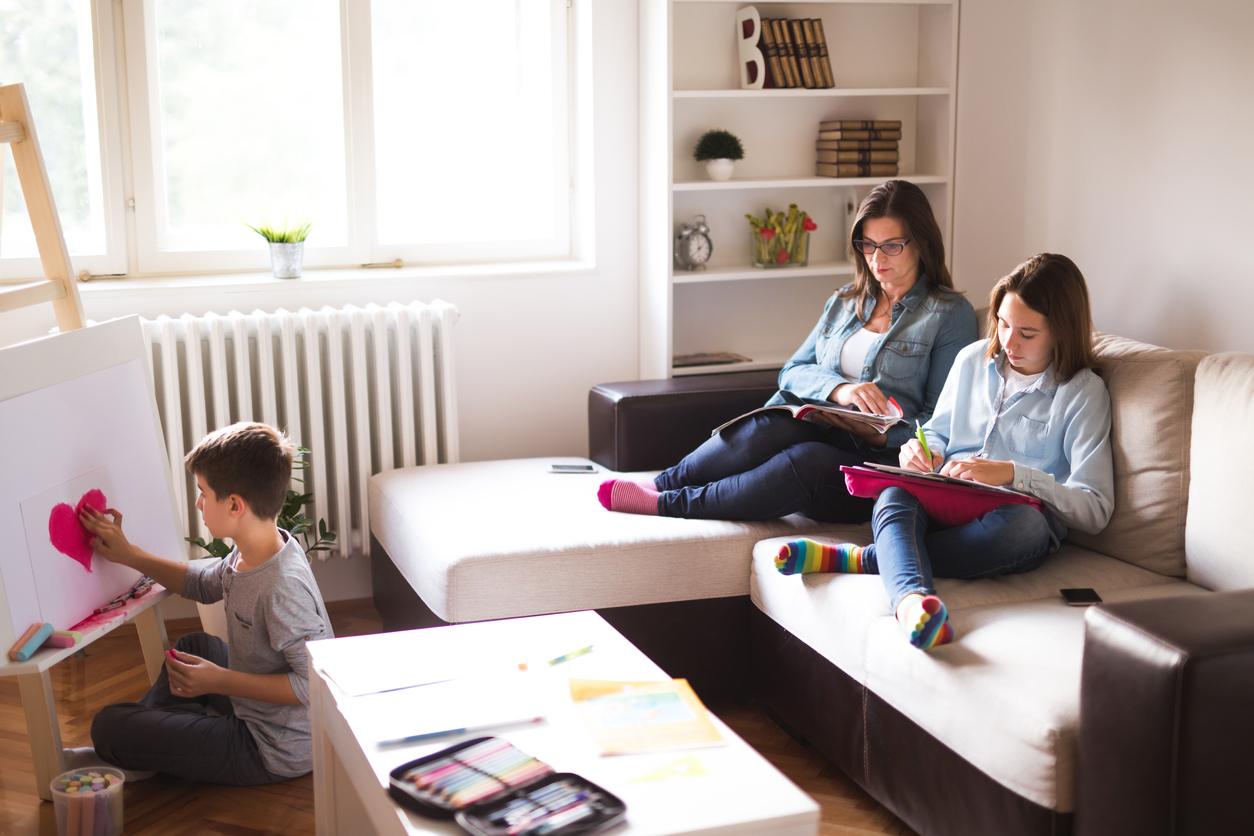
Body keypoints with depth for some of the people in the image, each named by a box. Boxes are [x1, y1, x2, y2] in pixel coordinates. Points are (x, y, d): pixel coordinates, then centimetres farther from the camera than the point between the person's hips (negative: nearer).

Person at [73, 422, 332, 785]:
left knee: (108, 725, -2)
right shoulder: (249, 554, -2)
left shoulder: (283, 587, -33)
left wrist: (219, 681, -27)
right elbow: (205, 585, 19)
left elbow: (314, 683, -32)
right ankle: (142, 744, 39)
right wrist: (128, 554, 17)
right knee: (196, 645, 33)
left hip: (275, 754, -9)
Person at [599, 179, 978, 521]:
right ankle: (665, 482, -25)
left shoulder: (951, 313, 5)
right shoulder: (845, 302, 21)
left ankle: (666, 502, -30)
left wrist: (884, 437, -18)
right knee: (776, 425, -35)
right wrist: (837, 388, -11)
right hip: (813, 430, 3)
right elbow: (792, 371, 12)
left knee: (807, 459, -38)